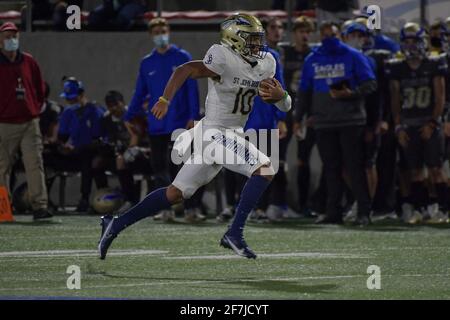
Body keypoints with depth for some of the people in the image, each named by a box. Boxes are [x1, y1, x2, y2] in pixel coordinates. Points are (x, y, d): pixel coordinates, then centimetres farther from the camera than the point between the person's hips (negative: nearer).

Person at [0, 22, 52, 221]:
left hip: (30, 123, 2)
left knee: (35, 164, -7)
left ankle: (40, 206, -10)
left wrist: (37, 108, 12)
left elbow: (40, 88, 21)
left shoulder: (29, 62, 11)